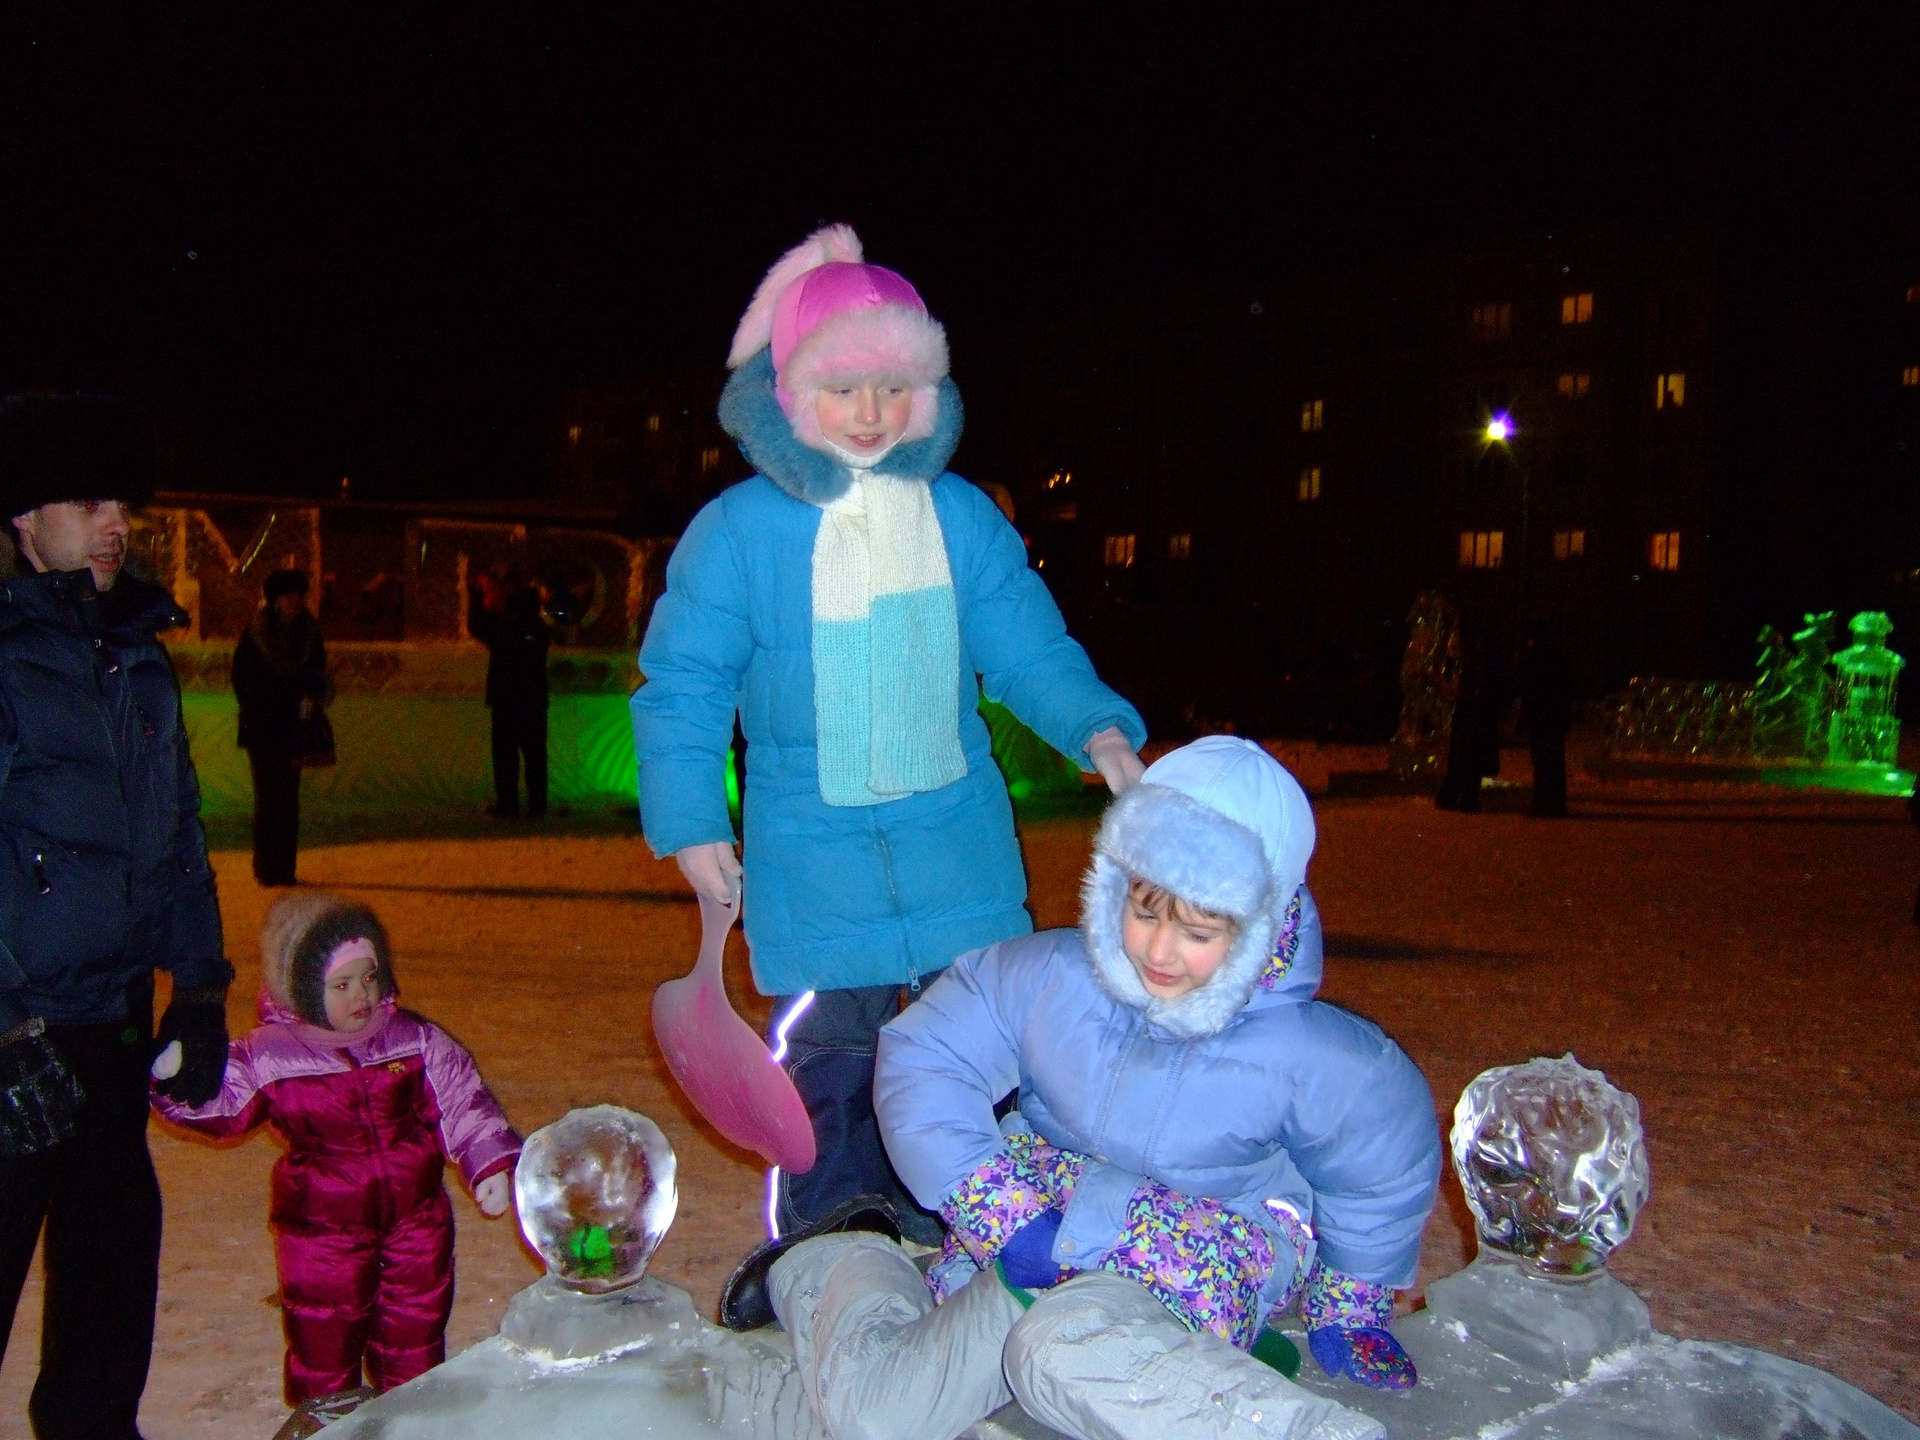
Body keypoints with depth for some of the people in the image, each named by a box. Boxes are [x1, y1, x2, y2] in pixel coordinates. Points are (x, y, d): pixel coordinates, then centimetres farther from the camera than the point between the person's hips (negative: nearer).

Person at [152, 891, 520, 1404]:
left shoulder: (415, 1039, -6)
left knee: (414, 1336, 15)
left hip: (415, 1218, 2)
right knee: (323, 1343, 10)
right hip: (322, 1228, -2)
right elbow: (221, 1106, 1)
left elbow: (463, 1104, -2)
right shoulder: (268, 1055, -10)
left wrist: (489, 1165, -8)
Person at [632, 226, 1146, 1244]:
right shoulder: (736, 531, -5)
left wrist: (1096, 730, -12)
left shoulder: (964, 518, 2)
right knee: (831, 1089, 8)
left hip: (962, 855, 2)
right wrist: (691, 820, -10)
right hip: (813, 873, -2)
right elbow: (681, 685, -1)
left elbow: (1029, 652, 6)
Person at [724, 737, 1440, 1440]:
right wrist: (1004, 1216, -15)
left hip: (1207, 1274, -3)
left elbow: (1387, 1169, 4)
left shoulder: (1309, 1058, -15)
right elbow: (921, 1061, -7)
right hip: (1038, 1252, 3)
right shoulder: (1048, 977, -13)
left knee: (1069, 1348, -38)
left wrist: (1352, 1311, 16)